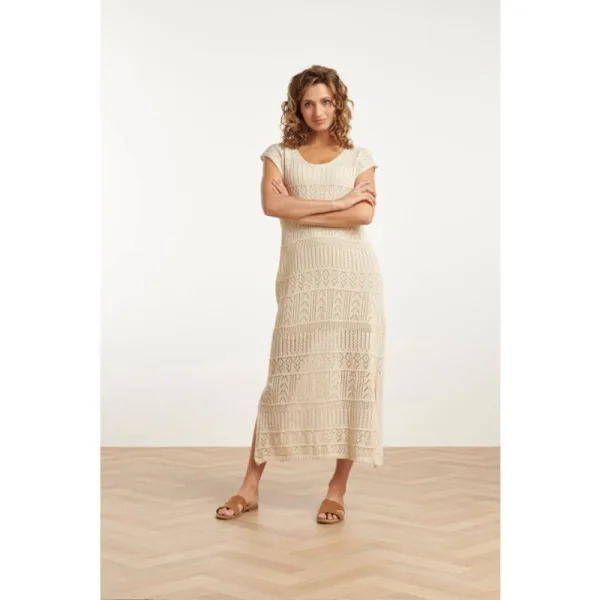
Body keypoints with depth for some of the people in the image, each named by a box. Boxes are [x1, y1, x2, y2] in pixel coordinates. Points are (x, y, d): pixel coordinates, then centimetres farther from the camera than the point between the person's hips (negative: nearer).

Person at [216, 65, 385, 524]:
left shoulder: (359, 157, 12)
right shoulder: (280, 155, 11)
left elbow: (364, 215, -6)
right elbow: (271, 204, -9)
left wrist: (301, 212, -7)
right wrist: (338, 202, -9)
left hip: (355, 275, 1)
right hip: (303, 278, -1)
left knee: (353, 378, -1)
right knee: (286, 378, -2)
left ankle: (337, 490, 9)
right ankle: (250, 488, 6)